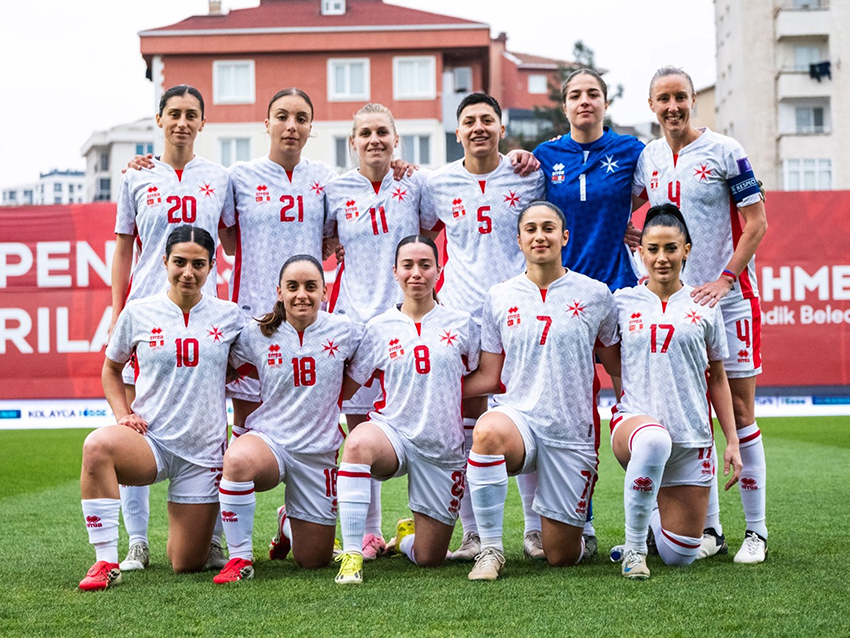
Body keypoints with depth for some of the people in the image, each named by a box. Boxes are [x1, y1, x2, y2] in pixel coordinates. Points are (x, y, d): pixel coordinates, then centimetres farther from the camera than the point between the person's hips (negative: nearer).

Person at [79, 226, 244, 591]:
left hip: (204, 451, 1)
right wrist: (123, 414, -3)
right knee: (98, 445, -37)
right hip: (150, 441, -1)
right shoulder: (137, 313, -1)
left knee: (186, 565, 2)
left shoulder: (228, 315, 1)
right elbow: (111, 369, 14)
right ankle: (106, 562, -28)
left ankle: (205, 516, 39)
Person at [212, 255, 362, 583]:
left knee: (314, 561, 6)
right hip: (268, 439, -2)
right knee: (238, 459, -41)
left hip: (319, 452, 2)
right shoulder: (256, 334, -5)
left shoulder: (344, 331, -4)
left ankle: (290, 522, 44)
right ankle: (239, 557, -21)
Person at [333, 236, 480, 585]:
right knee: (359, 442, -40)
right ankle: (351, 555, -33)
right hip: (393, 434, -1)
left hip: (444, 449, 1)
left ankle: (407, 536, 41)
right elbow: (350, 384, 5)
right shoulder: (379, 328, 1)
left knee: (429, 559, 3)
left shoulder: (461, 324, 2)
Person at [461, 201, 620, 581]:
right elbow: (489, 377, 9)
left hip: (573, 434, 0)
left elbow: (616, 367, 11)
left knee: (561, 556, 0)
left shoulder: (595, 294, 3)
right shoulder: (499, 297, 6)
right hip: (518, 417, 0)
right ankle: (490, 549, -24)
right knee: (488, 431, -39)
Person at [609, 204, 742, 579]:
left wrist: (732, 441, 9)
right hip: (636, 420, -2)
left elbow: (717, 378, 14)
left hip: (692, 438, 2)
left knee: (680, 556, 0)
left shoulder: (704, 307, 7)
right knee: (653, 441, -42)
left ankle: (654, 514, 36)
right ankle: (634, 546, -23)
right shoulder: (622, 302, 5)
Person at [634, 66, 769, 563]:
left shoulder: (725, 152, -5)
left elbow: (756, 223, -6)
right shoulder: (647, 159, 8)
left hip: (730, 299, -4)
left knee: (739, 412, -4)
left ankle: (756, 531, 3)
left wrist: (725, 279, -15)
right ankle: (709, 528, 14)